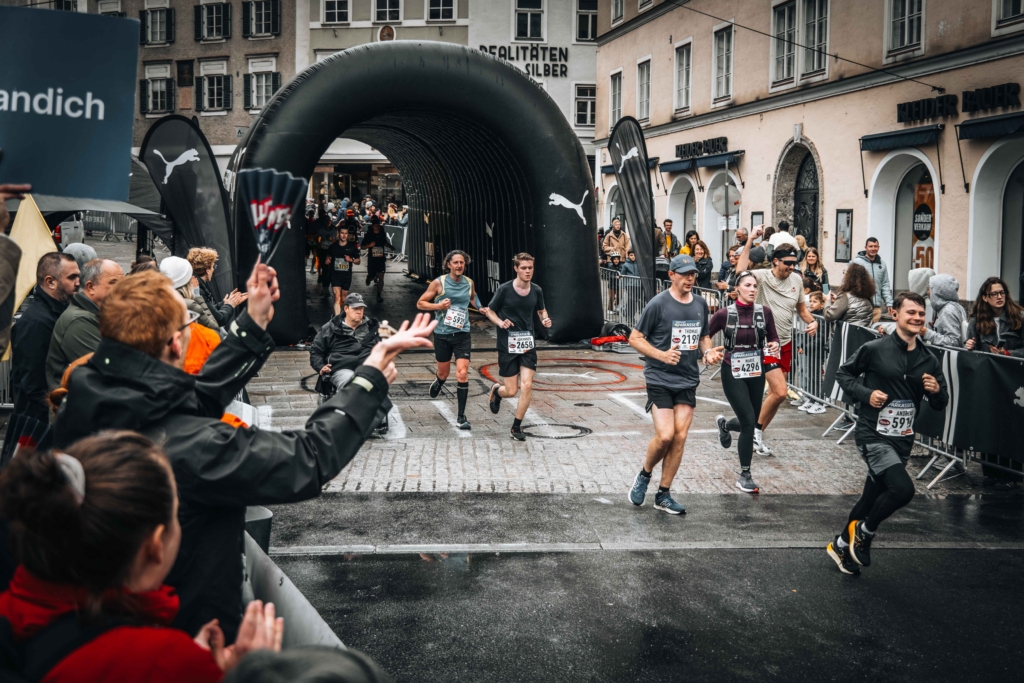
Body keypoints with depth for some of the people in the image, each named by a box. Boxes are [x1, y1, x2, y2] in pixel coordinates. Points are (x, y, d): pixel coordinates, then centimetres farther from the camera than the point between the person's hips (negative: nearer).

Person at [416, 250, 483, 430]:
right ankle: (437, 381, 53)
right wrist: (438, 306, -18)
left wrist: (479, 307, 7)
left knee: (462, 373, -11)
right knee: (444, 373, 13)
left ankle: (461, 416, -3)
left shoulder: (469, 283, 3)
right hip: (442, 334, -1)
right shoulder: (439, 283, -6)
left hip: (462, 334, 1)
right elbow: (420, 303, -2)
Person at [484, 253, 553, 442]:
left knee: (527, 386, -9)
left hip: (528, 344, 3)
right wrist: (500, 323, -18)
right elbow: (489, 311, 1)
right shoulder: (504, 289, -10)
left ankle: (516, 427, 7)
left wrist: (545, 319, -4)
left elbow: (541, 310, 18)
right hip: (507, 345, -3)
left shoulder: (537, 290, 1)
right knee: (511, 391, -1)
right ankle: (496, 391, 39)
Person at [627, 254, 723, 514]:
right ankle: (644, 475, 16)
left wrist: (708, 352, 0)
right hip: (659, 379, -5)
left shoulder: (700, 304, 7)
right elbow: (635, 338, -7)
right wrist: (662, 355, -20)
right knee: (665, 435, -14)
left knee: (680, 437, 0)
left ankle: (664, 494, 12)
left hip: (688, 381, 5)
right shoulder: (658, 303, -10)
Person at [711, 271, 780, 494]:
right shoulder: (724, 314, -11)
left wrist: (774, 345, -15)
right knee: (749, 422, -13)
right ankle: (744, 476, 2)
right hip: (733, 373, -4)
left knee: (751, 423, 13)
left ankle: (724, 425, 51)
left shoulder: (764, 312, -5)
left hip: (756, 372, 4)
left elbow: (773, 337, 6)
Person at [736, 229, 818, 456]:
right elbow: (740, 271, -33)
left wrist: (812, 321, -3)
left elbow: (801, 308, 18)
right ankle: (757, 428, 8)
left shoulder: (797, 280, 5)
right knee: (780, 392, -15)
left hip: (786, 343, 7)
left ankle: (758, 435, 25)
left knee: (774, 393, 11)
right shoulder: (763, 277, -12)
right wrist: (750, 240, -34)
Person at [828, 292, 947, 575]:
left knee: (871, 499, 15)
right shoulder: (875, 349, -10)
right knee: (903, 489, -23)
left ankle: (841, 545, 37)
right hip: (873, 435, -6)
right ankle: (864, 532, 3)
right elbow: (843, 374, 2)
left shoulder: (929, 360, 4)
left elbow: (940, 404, 12)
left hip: (902, 440, 6)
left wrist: (936, 391, -11)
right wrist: (866, 394, -14)